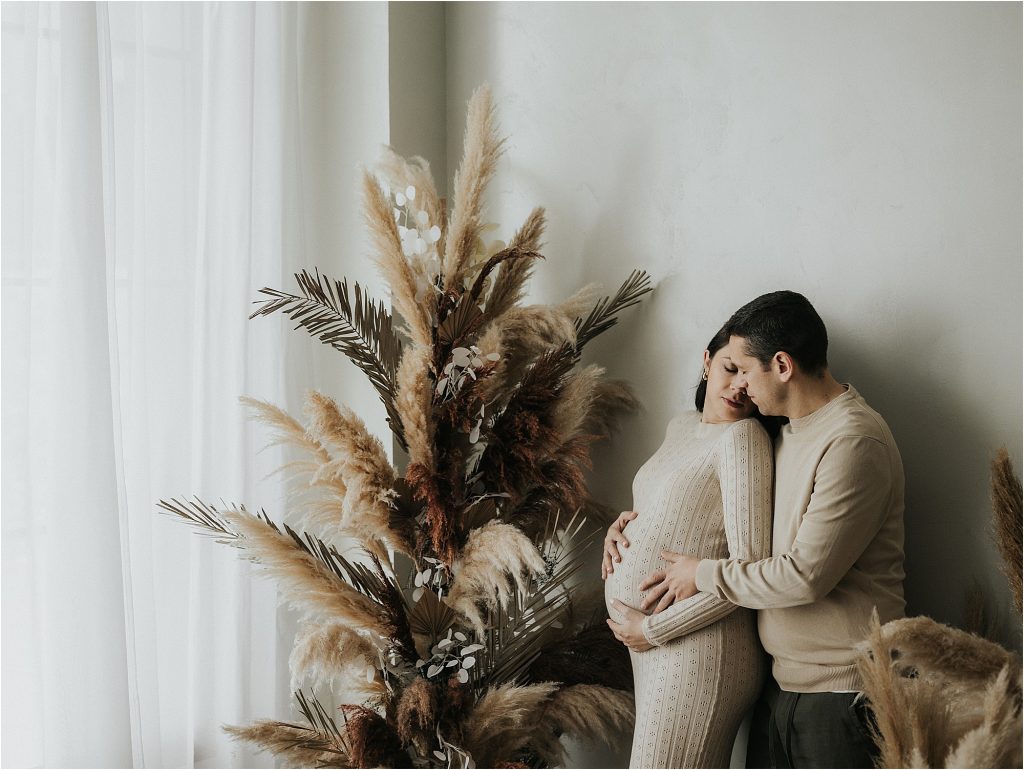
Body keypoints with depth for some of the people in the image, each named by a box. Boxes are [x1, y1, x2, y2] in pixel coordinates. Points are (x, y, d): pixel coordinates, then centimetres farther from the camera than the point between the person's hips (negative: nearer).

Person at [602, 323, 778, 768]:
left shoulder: (744, 437, -13)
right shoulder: (681, 427, 13)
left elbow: (750, 566, -19)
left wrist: (653, 629, -14)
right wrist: (624, 523, 8)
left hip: (697, 650, -8)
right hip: (650, 648, 8)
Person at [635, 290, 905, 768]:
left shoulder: (854, 443, -19)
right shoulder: (789, 432, 12)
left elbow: (805, 575, -22)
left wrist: (701, 574, -10)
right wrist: (642, 518, 14)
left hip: (841, 691, -8)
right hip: (782, 677, 9)